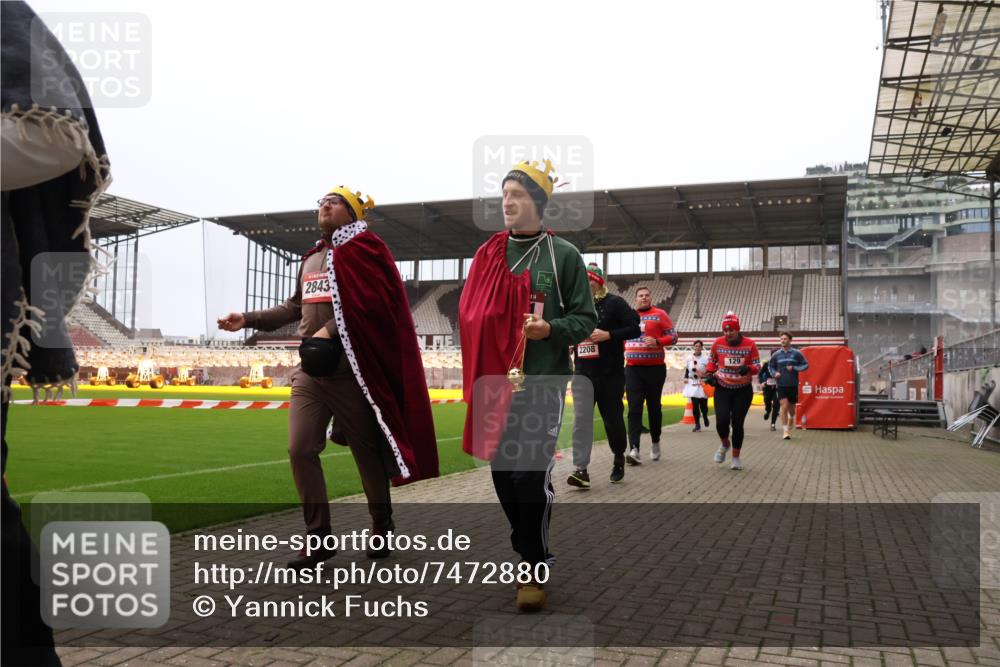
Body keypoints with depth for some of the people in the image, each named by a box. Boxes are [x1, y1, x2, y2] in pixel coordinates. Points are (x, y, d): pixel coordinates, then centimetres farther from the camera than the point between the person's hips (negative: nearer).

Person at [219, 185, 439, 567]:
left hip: (349, 369, -7)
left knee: (366, 451, 4)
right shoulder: (310, 259, 20)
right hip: (309, 370, 7)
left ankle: (382, 527, 23)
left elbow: (370, 301, -17)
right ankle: (318, 537, 8)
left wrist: (331, 330, -24)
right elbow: (295, 306, 27)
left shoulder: (362, 250, -4)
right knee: (300, 450, -1)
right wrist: (248, 320, 21)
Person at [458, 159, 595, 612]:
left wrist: (551, 329, -18)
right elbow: (470, 315, 16)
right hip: (494, 383, 5)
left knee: (531, 476, -9)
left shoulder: (563, 255, 0)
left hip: (541, 383, -4)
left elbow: (585, 318, 2)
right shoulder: (487, 255, 10)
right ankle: (531, 551, 29)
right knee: (502, 473, 10)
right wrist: (476, 377, 7)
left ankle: (534, 570, 7)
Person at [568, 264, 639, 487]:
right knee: (581, 419, -10)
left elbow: (634, 329, -8)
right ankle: (581, 469, -14)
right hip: (583, 372, 3)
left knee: (612, 417, 10)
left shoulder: (614, 303, -3)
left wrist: (608, 335, -19)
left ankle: (619, 458, 33)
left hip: (611, 373, -3)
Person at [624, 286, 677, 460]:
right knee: (634, 409, -8)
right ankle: (634, 449, -16)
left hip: (655, 368, -2)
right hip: (632, 369, 2)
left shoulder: (659, 314, 1)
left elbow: (673, 336, -2)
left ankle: (655, 442, 29)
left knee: (654, 407, 8)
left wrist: (657, 342, -18)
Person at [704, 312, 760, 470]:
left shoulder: (749, 344, -8)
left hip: (743, 390, -1)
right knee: (722, 421, -13)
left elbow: (757, 366, -3)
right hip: (722, 388, 1)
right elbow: (712, 360, 14)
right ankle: (725, 444, 21)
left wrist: (748, 369, -25)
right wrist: (709, 374, -3)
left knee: (737, 423, 2)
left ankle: (736, 457, 21)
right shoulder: (718, 343, -4)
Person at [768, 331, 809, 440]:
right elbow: (770, 366, 16)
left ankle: (789, 428, 40)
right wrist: (774, 373, -4)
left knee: (791, 409, 12)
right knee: (784, 407, -12)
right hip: (781, 385, 0)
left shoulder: (797, 353, -2)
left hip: (793, 385, 0)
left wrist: (794, 368, -14)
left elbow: (805, 365, 1)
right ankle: (785, 431, -7)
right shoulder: (776, 354, 3)